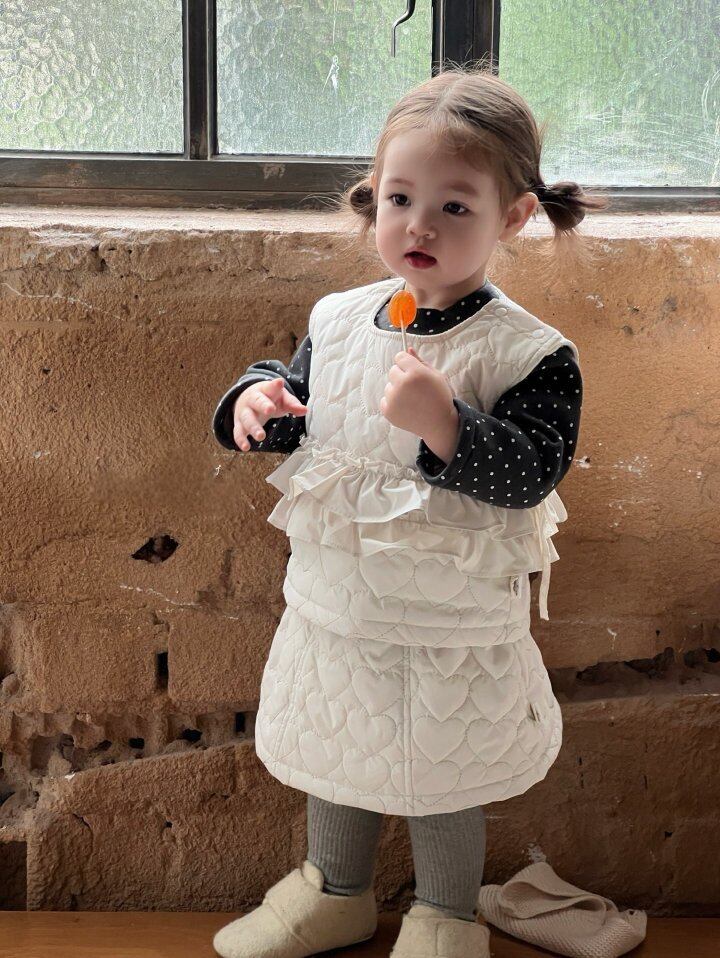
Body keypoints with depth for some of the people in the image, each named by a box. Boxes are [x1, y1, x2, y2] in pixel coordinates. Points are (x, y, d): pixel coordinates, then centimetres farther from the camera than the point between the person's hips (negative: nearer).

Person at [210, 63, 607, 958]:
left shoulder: (530, 352, -16)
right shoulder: (337, 321, -2)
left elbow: (530, 473, -23)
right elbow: (295, 395, 12)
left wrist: (444, 422, -37)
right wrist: (257, 399, -11)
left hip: (454, 627, -5)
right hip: (333, 605, 5)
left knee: (442, 780, 15)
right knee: (332, 760, 24)